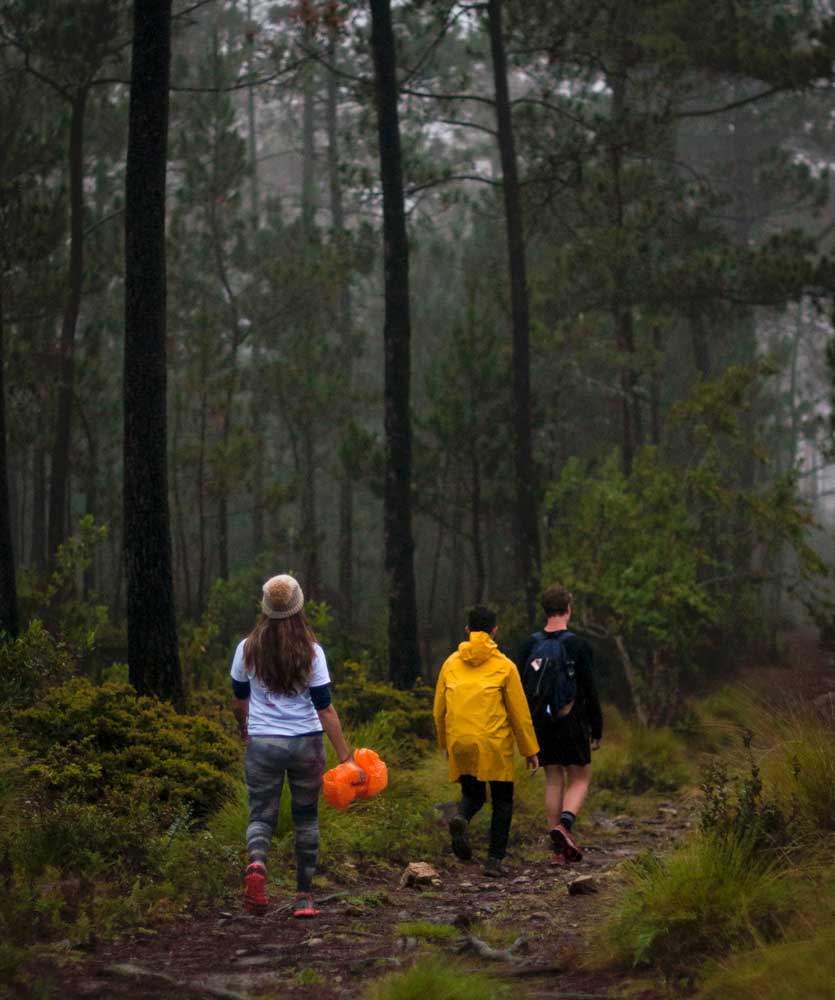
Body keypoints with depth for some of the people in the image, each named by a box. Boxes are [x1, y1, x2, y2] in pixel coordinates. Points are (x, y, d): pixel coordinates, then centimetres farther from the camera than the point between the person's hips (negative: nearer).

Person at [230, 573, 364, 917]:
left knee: (261, 814, 5)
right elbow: (325, 709, -9)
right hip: (306, 745, 0)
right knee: (306, 818, 14)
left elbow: (238, 701, 11)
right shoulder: (311, 651, -8)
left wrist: (244, 727, 33)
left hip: (262, 744, 0)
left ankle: (256, 862, -28)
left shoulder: (247, 649, -3)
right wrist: (346, 757, -6)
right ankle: (304, 897, 16)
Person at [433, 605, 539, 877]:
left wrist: (445, 744, 25)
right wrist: (530, 750, 9)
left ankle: (461, 819, -15)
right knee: (502, 802, 11)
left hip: (460, 744, 3)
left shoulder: (451, 664, 7)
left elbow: (439, 710, 12)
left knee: (472, 794, 19)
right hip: (494, 744, -3)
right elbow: (519, 712, 0)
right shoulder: (504, 666, -1)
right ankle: (495, 860, 3)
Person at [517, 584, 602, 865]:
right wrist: (597, 729, -1)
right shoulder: (577, 645, -10)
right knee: (580, 779, 8)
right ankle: (564, 824, -19)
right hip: (572, 723, -4)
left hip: (540, 724, 4)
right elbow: (590, 691, -9)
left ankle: (559, 849, 8)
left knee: (553, 781, 10)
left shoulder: (530, 645, 2)